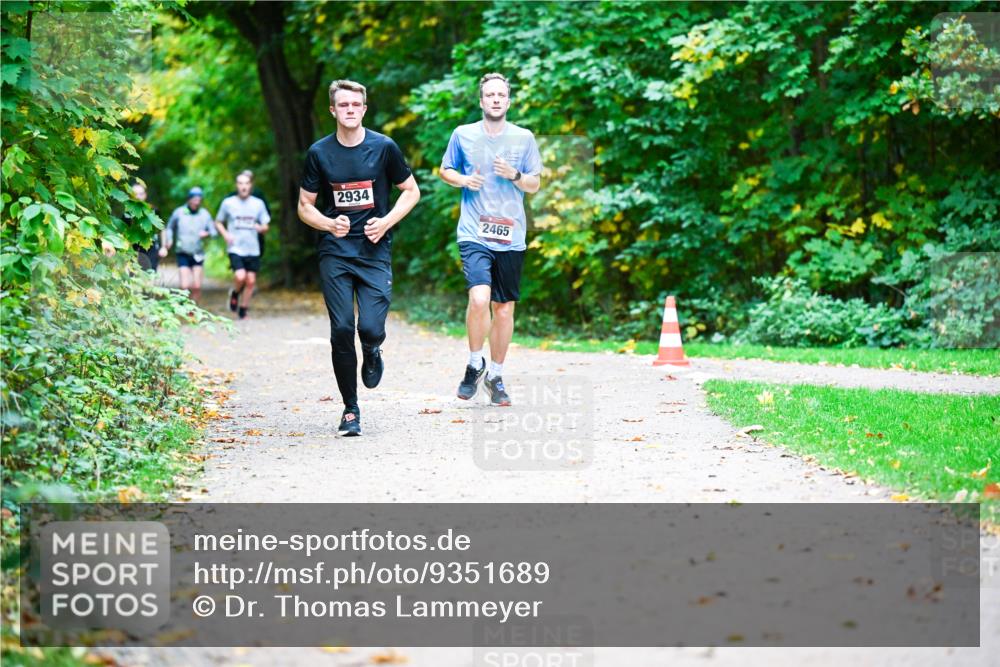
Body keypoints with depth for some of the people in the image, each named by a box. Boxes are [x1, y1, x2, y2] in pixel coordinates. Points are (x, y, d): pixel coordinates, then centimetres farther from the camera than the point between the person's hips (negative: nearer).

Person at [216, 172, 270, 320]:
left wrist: (261, 227, -13)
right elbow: (218, 223, 12)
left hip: (253, 249, 3)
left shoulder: (258, 204, 6)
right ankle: (235, 293, 11)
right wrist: (225, 234, -7)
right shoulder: (228, 203, 2)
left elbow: (265, 227, 11)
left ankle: (243, 311, 18)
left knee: (251, 281, 2)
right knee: (240, 276, -21)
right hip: (235, 248, -3)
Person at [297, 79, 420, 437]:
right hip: (335, 253, 1)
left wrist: (386, 222, -7)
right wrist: (329, 224, -12)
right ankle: (350, 409, 9)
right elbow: (304, 206, 8)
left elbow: (411, 191, 9)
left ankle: (372, 352, 26)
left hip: (375, 251, -1)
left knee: (371, 328, -13)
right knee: (341, 330, -5)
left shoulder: (384, 147, 0)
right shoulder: (319, 153, 2)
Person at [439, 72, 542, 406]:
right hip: (474, 234, -2)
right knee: (479, 298, -21)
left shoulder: (524, 138, 6)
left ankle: (495, 376, 23)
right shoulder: (463, 135, 4)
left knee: (505, 308, 6)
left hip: (511, 237, 2)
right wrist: (463, 180, -5)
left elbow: (536, 185, 11)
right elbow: (445, 170, 16)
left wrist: (515, 175, -10)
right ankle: (475, 364, 2)